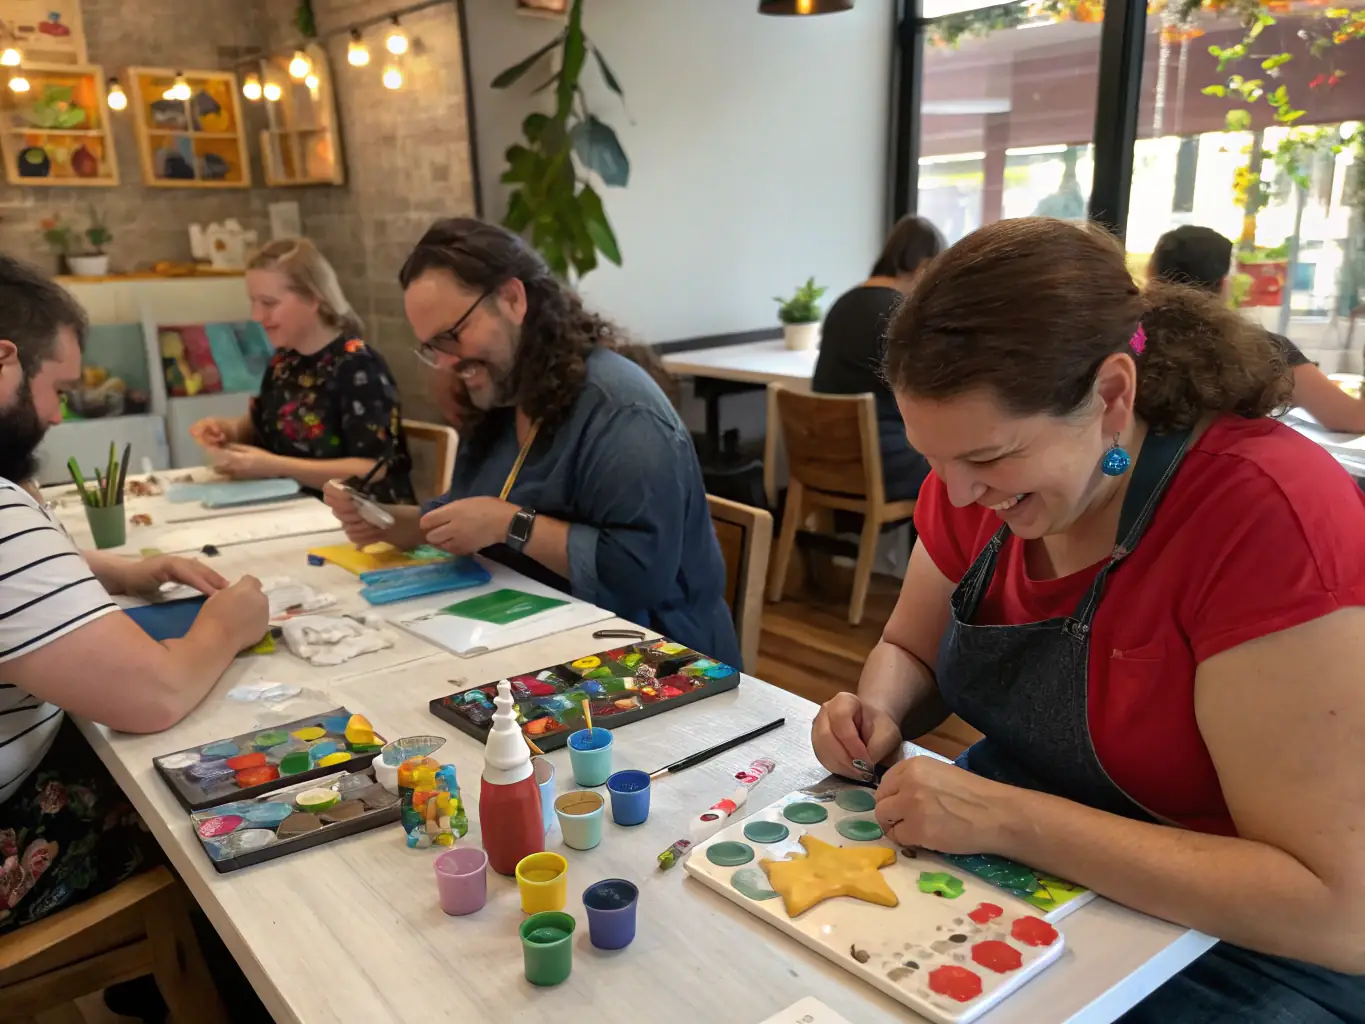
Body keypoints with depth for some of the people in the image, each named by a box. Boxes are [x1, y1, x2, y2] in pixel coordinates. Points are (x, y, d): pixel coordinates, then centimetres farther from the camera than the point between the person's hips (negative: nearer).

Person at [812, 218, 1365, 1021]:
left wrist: (1011, 820, -28)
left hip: (1228, 948, -5)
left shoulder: (1267, 513, -25)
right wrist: (880, 715, -13)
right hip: (999, 880, 5)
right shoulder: (980, 475, -6)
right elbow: (910, 653, 7)